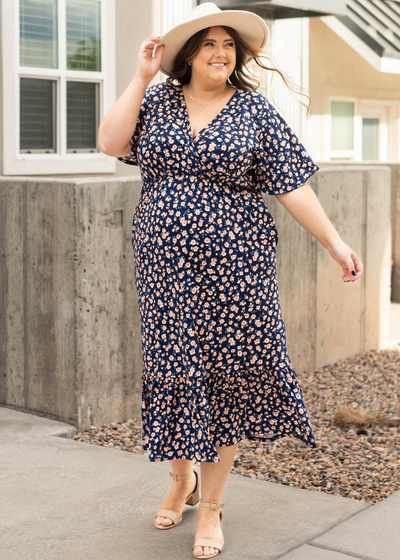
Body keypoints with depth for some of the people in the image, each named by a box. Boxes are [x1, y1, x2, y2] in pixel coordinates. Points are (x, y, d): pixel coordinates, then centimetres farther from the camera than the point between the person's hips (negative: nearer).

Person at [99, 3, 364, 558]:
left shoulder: (255, 110, 1)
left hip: (233, 264, -2)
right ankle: (182, 478, 33)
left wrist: (334, 242, -4)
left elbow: (293, 185, 0)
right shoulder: (158, 100, 7)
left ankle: (211, 503, 18)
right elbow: (111, 143, -7)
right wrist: (141, 77, -6)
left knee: (225, 374, 2)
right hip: (166, 265, 2)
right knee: (172, 368, 8)